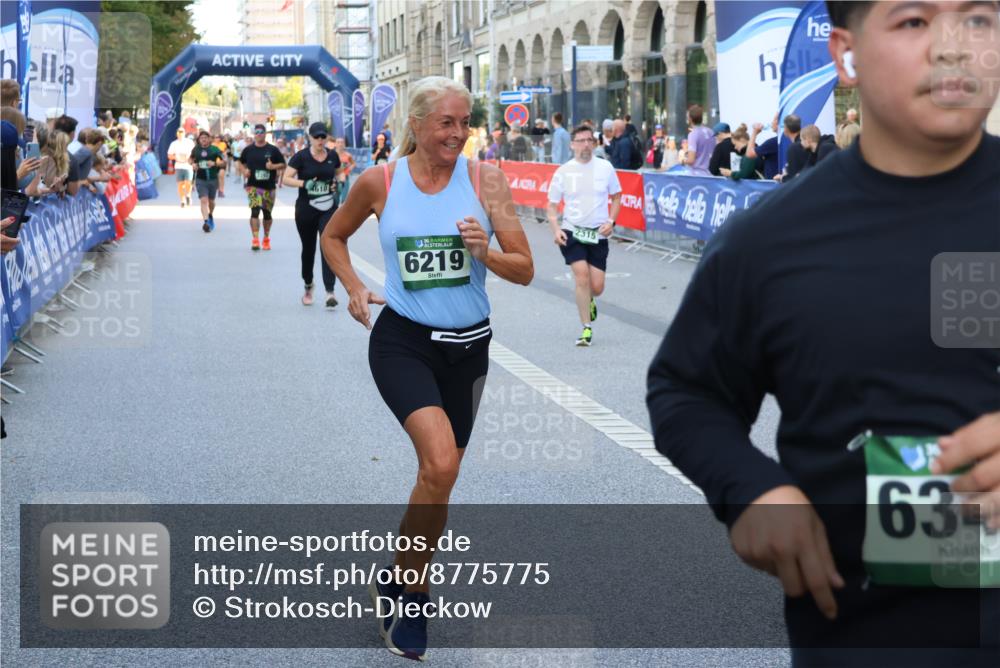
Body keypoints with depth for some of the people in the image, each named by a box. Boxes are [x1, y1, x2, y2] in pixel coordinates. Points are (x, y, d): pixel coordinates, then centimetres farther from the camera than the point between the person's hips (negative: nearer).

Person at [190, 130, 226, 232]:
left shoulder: (214, 149, -3)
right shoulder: (196, 149, 3)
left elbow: (224, 162, -3)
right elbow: (191, 159, 20)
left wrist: (214, 163, -20)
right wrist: (193, 164, -3)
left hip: (213, 179, 0)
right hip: (200, 179, 0)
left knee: (211, 201, 15)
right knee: (203, 200, -15)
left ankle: (211, 216, 45)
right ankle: (206, 221, -22)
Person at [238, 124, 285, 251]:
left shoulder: (273, 149, 0)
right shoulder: (248, 150, 4)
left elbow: (283, 164, 3)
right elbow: (240, 163, 17)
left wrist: (273, 166, -17)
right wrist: (244, 171, -3)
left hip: (269, 186, 1)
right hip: (253, 185, -1)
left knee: (267, 213, 12)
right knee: (255, 211, -15)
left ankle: (266, 238, 30)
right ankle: (255, 239, -17)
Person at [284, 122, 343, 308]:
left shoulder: (333, 156, 3)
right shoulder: (301, 157, -7)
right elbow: (286, 178, -9)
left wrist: (337, 182, 1)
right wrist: (304, 183, -25)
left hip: (328, 209, 1)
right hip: (305, 210, -1)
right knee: (308, 249, 13)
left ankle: (330, 292, -19)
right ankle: (308, 287, 35)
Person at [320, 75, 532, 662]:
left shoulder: (486, 179, -4)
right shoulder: (380, 182, -4)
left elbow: (525, 270, -2)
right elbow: (334, 236, 15)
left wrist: (486, 254, -22)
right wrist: (354, 289, 0)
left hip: (468, 346, 3)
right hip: (402, 340, -3)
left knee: (441, 474, 13)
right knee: (440, 463, -24)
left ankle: (407, 592, 36)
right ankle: (409, 585, -2)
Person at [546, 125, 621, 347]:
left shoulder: (605, 167, 1)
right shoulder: (563, 172, -1)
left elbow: (616, 197, 12)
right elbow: (552, 205, 6)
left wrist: (610, 222, -3)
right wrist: (555, 229, -10)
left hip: (598, 234, 1)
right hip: (571, 231, -1)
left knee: (596, 287, -2)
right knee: (581, 274, -19)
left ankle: (589, 301, 37)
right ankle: (587, 329, -9)